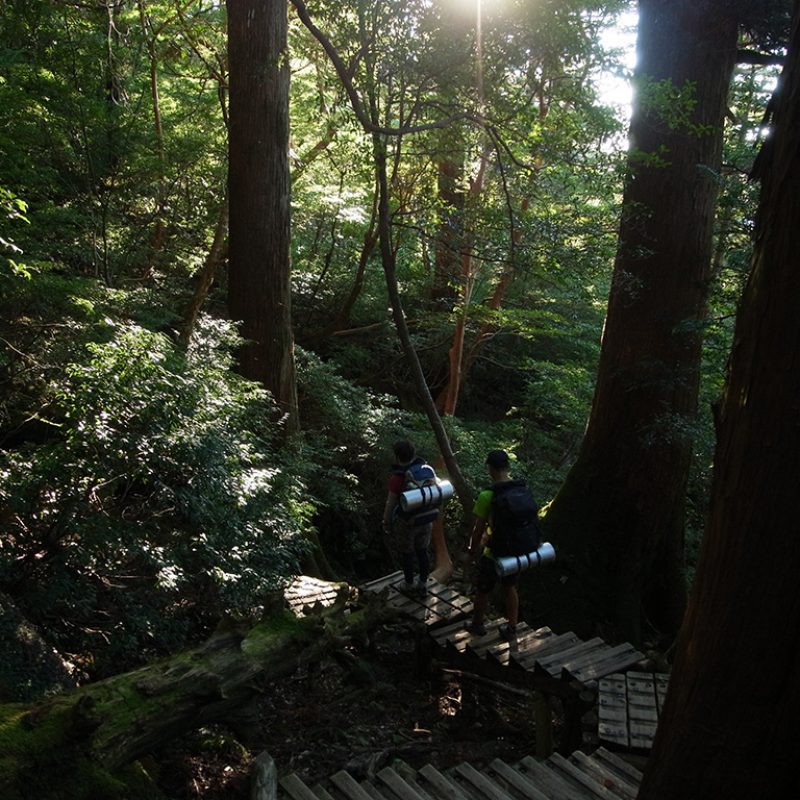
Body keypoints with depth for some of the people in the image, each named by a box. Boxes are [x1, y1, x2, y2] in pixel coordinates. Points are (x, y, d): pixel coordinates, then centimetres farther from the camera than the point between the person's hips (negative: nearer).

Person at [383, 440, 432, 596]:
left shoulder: (397, 478, -26)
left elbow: (390, 504, -17)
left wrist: (386, 523, -1)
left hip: (406, 523, -5)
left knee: (406, 554, 16)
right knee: (422, 552, 21)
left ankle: (409, 585, 33)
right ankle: (423, 585, 34)